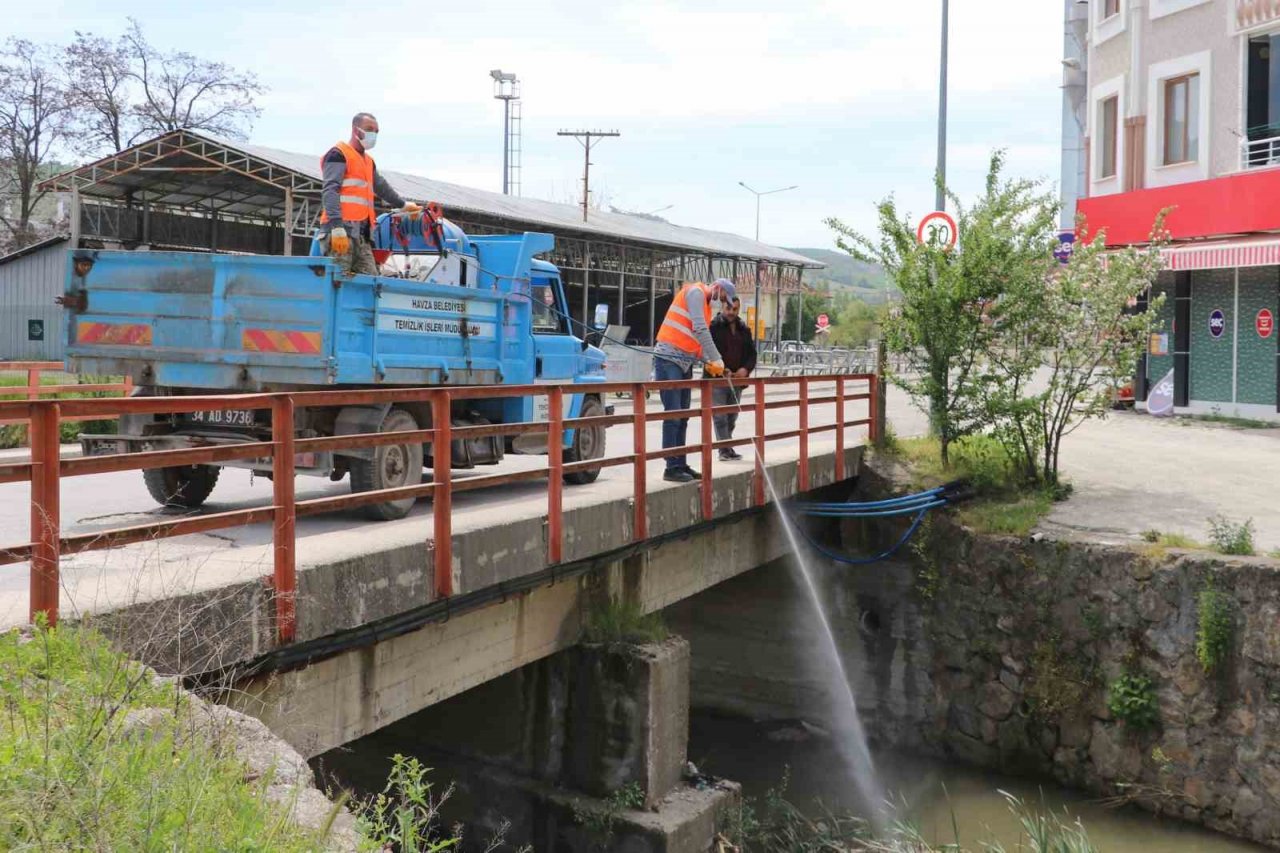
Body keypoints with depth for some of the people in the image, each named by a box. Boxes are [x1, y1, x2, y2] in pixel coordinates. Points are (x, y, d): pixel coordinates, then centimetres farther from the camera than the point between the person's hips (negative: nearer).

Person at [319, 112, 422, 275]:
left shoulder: (368, 161, 27)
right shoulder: (338, 154, 0)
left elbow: (381, 186, 44)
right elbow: (330, 191, -12)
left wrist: (402, 204, 55)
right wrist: (336, 227, -23)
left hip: (362, 234, 9)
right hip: (342, 231, -8)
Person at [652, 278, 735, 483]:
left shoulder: (705, 305, 20)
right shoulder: (695, 292, -8)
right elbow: (700, 330, -18)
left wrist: (709, 362, 2)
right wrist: (717, 359, -18)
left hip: (685, 363, 9)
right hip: (669, 360, -9)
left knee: (682, 418, 10)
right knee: (673, 415, -10)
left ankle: (680, 465, 15)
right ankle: (672, 468, -8)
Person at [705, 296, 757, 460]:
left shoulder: (744, 330, 14)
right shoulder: (713, 326, -3)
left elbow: (752, 353, 16)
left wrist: (745, 369, -4)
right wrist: (720, 369, -19)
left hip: (737, 381, 6)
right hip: (717, 380, -5)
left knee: (732, 418, 10)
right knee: (720, 416, -8)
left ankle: (727, 448, 18)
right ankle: (725, 449, -7)